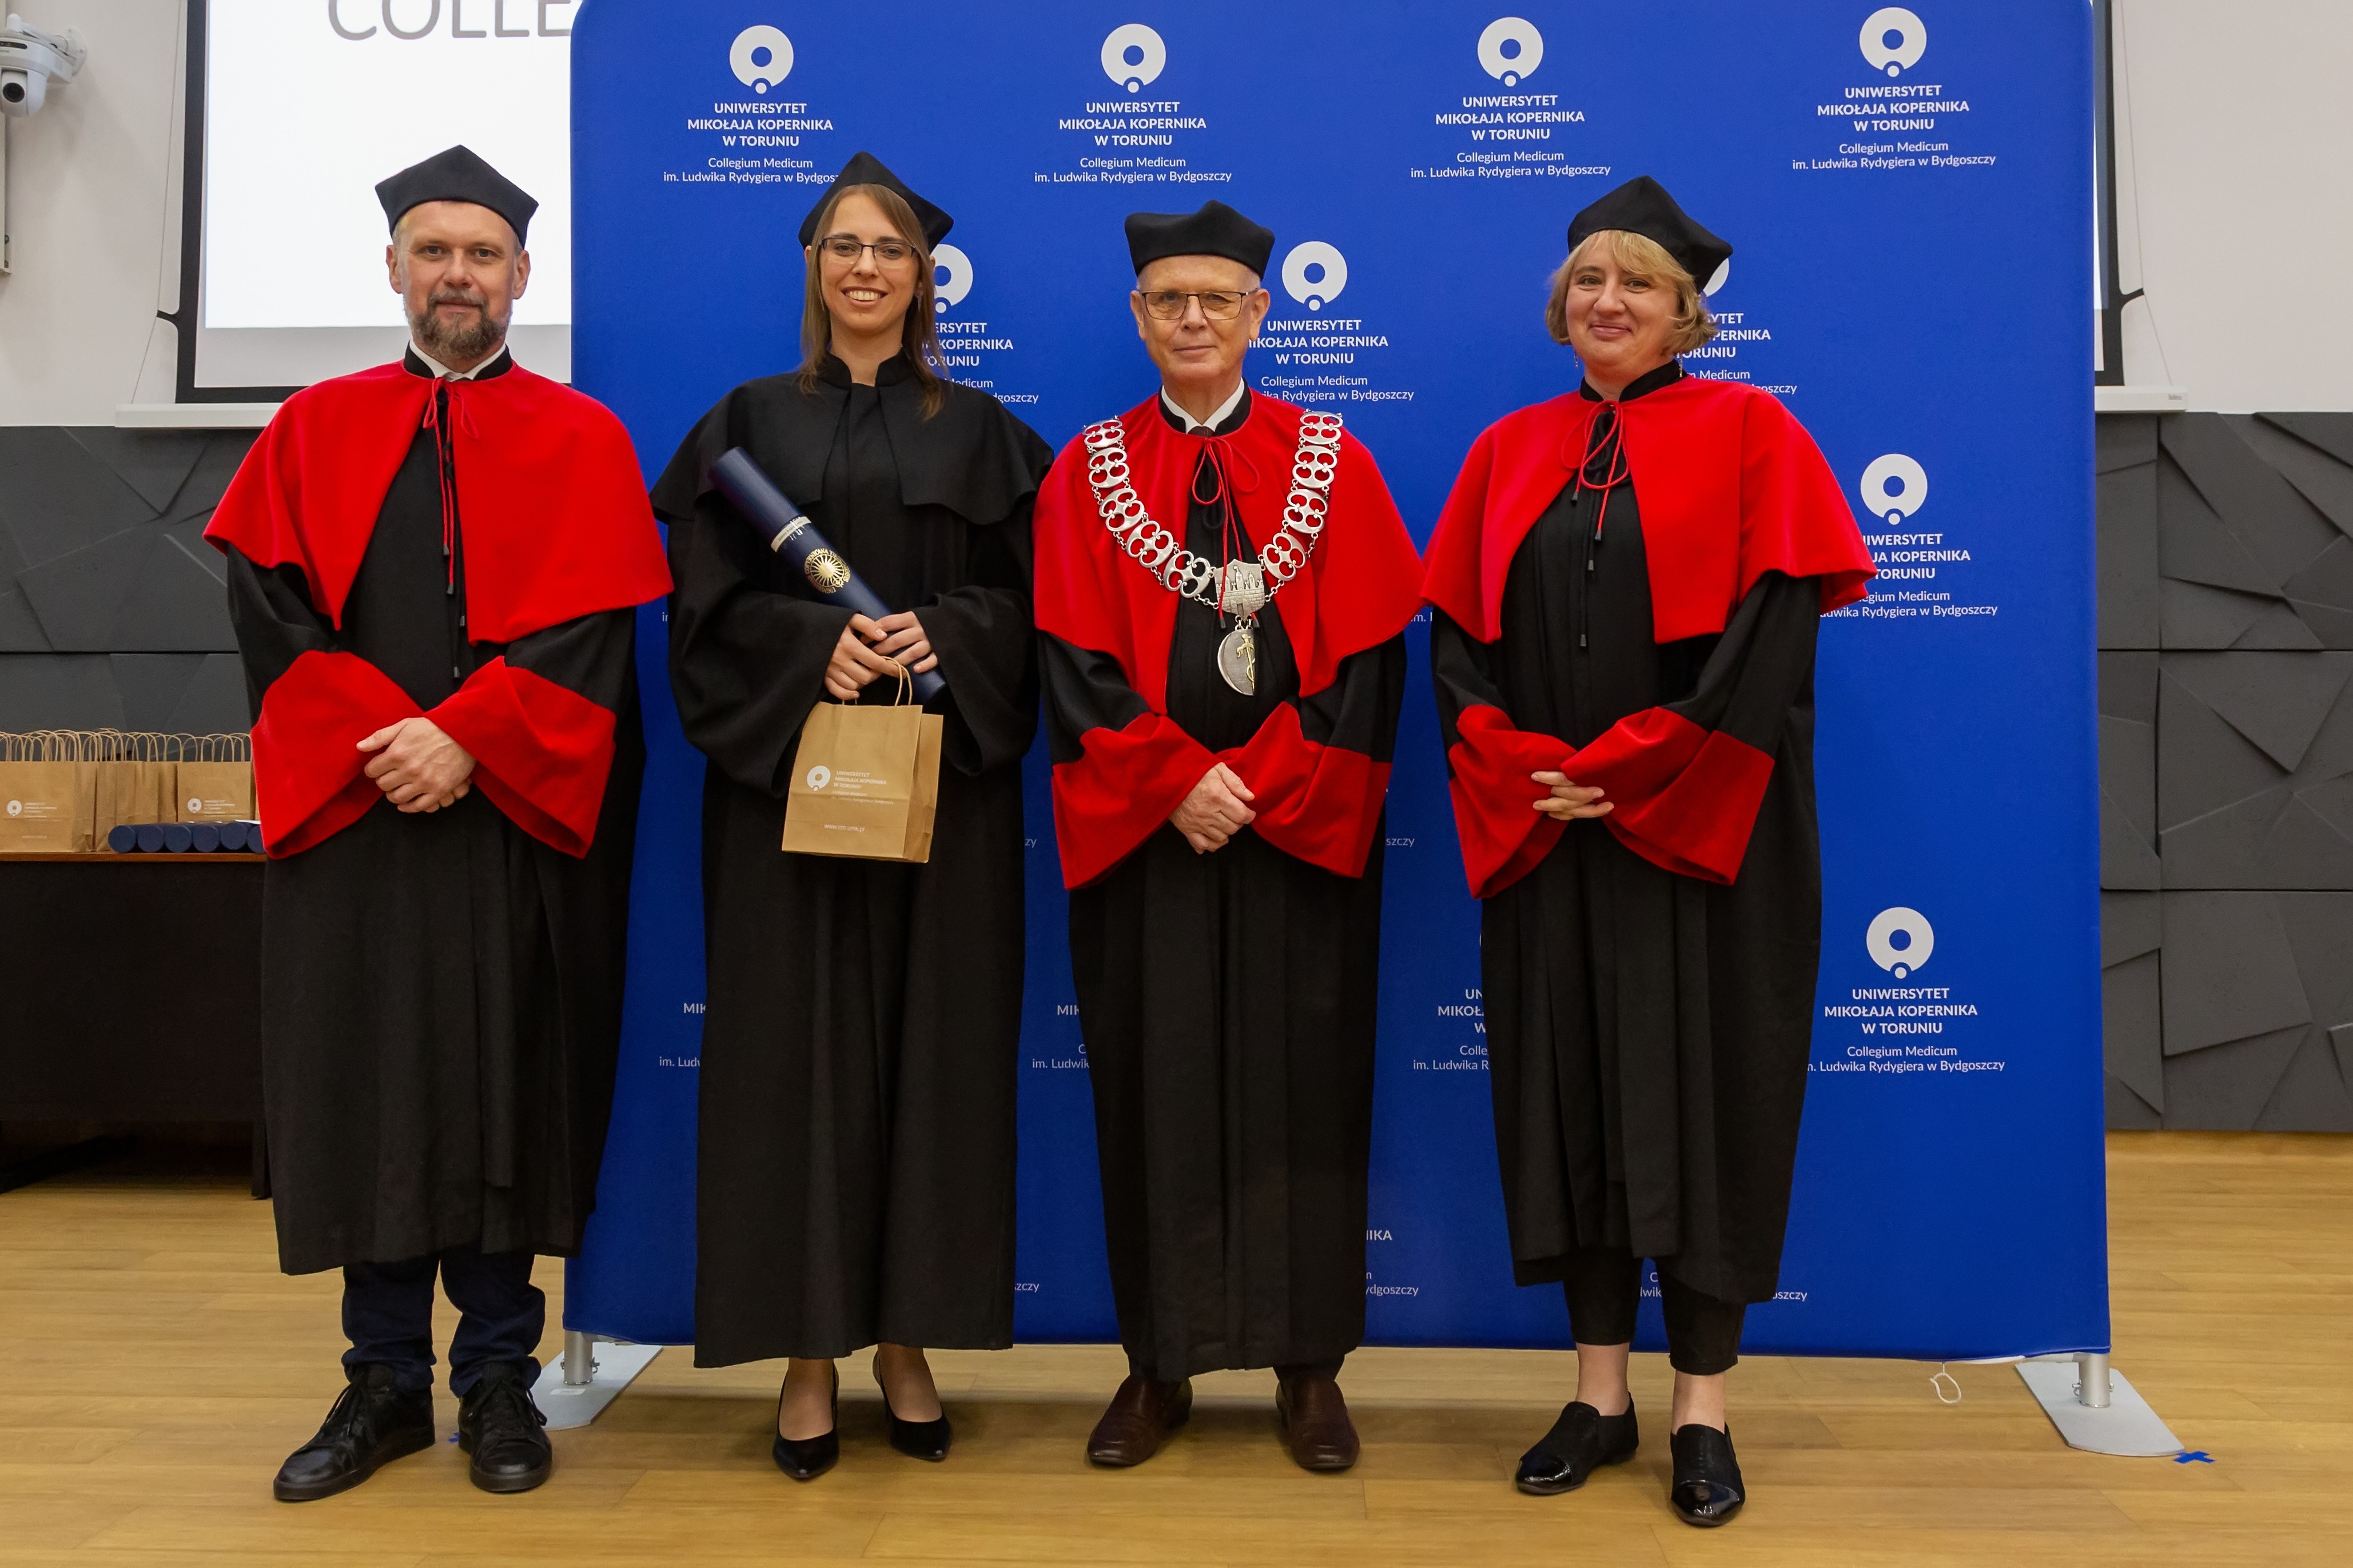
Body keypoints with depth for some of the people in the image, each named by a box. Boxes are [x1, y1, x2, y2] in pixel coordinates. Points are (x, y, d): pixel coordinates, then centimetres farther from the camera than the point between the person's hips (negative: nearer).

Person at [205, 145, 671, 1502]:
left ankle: (498, 1376, 16)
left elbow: (590, 626, -4)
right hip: (348, 814, 2)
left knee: (507, 1084, 3)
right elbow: (269, 611, 2)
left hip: (519, 820, -2)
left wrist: (467, 741, -16)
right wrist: (387, 741, -13)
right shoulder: (314, 431, 12)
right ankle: (386, 1381, 19)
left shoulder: (582, 442, 6)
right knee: (364, 1082, 6)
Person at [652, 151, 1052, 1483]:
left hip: (943, 783, 1)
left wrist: (938, 634, -15)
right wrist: (816, 644, -15)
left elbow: (1020, 595, 4)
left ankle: (908, 1343, 15)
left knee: (931, 1047, 3)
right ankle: (808, 1352, 10)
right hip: (788, 772, 0)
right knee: (798, 1049, 0)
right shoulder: (750, 422, 9)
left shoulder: (978, 430, 10)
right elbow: (708, 598, 1)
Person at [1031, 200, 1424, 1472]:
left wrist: (1257, 786, -13)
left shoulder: (1330, 462, 6)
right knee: (1151, 1085, 5)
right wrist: (1177, 783, -14)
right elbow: (1075, 661, -1)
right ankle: (1157, 1366, 19)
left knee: (1301, 1083, 4)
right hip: (1141, 834, 1)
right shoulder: (1088, 471, 7)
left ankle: (1308, 1366, 18)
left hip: (1301, 834, 0)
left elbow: (1367, 657, -2)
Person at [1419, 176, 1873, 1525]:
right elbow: (1459, 641, 7)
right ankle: (1600, 1391, 19)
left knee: (1702, 1096, 2)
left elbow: (1774, 631, -9)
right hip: (1545, 840, 4)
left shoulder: (1746, 431, 2)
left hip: (1703, 839, -3)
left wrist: (1624, 771, -14)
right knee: (1569, 1089, 6)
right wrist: (1526, 775, -9)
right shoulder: (1509, 452, 12)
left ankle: (1703, 1407, 14)